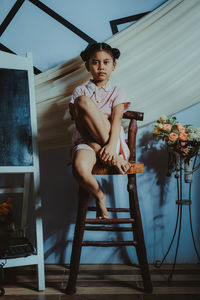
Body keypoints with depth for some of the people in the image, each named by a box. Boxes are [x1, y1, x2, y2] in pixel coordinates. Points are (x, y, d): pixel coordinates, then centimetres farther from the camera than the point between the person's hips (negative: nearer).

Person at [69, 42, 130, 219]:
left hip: (112, 141, 0)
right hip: (86, 140, 1)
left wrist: (111, 146, -23)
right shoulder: (80, 91, 16)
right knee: (79, 169, -40)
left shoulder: (116, 92, 17)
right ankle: (99, 196, -6)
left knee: (83, 101, -26)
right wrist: (96, 146, -17)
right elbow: (80, 124, 1)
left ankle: (113, 154, -25)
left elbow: (116, 120, -2)